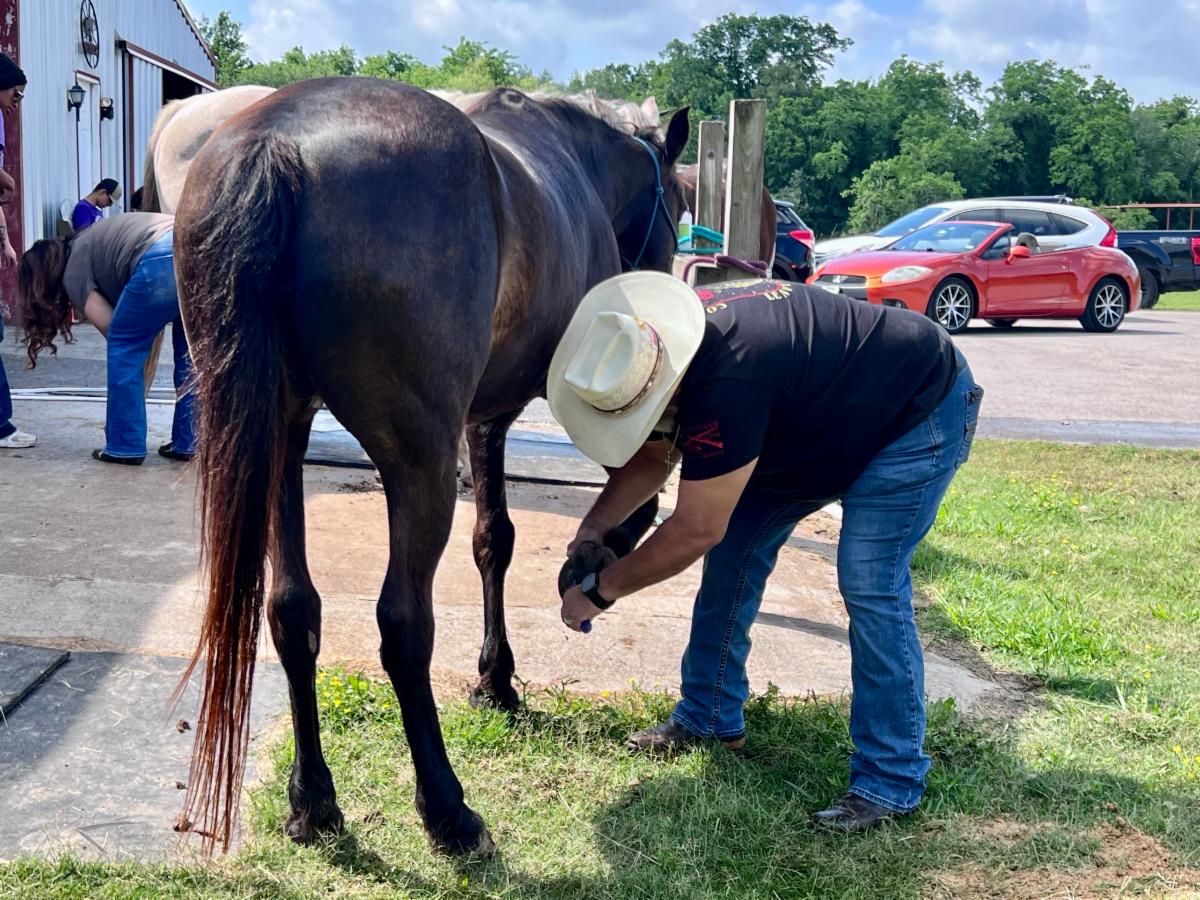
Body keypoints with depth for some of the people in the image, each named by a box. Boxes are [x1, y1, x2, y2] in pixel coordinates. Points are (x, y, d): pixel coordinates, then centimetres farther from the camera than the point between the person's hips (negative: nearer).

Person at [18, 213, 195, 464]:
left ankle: (126, 446, 14)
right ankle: (188, 443, 21)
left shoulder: (73, 274, 16)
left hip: (162, 260, -7)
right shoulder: (89, 244, 39)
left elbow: (112, 327, 14)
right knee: (191, 350, 17)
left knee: (125, 348, 11)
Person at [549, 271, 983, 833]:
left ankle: (891, 781, -6)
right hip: (828, 418, 9)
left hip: (921, 411, -9)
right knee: (738, 544, 4)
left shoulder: (724, 385, -41)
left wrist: (597, 590, -21)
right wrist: (595, 525, -12)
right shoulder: (664, 338, -14)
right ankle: (709, 715, 18)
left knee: (869, 585, -19)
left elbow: (695, 531, -32)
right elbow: (653, 457, 2)